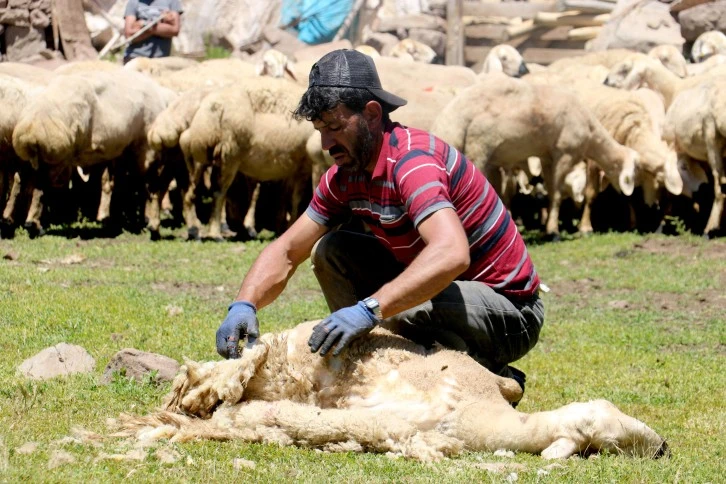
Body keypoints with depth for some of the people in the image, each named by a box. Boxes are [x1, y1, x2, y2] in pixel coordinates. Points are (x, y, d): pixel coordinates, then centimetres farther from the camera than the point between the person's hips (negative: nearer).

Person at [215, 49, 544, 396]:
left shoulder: (411, 160, -26)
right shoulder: (346, 175, 1)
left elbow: (452, 254, -43)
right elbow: (286, 251, 4)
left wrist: (369, 309, -51)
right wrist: (245, 305, -16)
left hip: (509, 312, -8)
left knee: (399, 310, -36)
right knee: (329, 251, -1)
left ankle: (497, 381, -10)